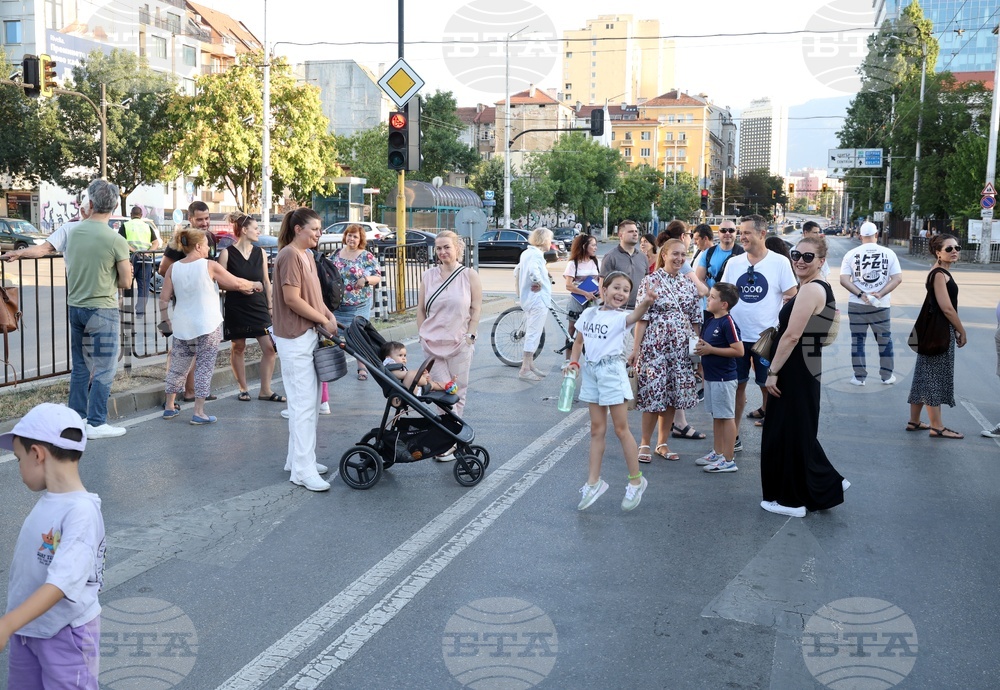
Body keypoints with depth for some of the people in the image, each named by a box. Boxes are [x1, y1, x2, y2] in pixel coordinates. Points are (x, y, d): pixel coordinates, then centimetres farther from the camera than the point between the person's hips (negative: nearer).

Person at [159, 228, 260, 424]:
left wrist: (166, 320, 15)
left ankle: (169, 407, 25)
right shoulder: (209, 266, -9)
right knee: (204, 366, 1)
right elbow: (237, 283, -2)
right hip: (208, 326, -4)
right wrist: (255, 285, 14)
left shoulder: (173, 268, 2)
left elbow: (164, 299, 2)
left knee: (178, 366, 16)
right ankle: (199, 413, 1)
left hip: (182, 326, 4)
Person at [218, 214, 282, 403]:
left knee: (269, 348, -4)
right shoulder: (227, 253, -5)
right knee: (238, 348, 7)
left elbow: (266, 281, 11)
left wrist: (270, 306, 9)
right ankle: (243, 389, 21)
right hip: (236, 308, -3)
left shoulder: (260, 253, 6)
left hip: (259, 307, 3)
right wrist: (241, 285, -14)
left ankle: (265, 390, 7)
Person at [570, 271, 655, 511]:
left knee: (621, 429, 1)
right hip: (591, 372, 5)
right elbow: (579, 341, 16)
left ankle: (636, 481, 14)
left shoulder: (620, 317, -10)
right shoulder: (589, 313, 5)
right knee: (597, 429, 12)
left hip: (612, 372, -5)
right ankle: (593, 482, 19)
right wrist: (574, 362, 0)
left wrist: (645, 303, -55)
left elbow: (634, 317, -34)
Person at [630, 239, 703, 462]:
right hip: (655, 345, -5)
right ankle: (645, 444, 11)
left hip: (681, 348, 5)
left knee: (673, 394, 8)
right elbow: (642, 316, -7)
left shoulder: (689, 285, 10)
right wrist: (636, 347, -11)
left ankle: (662, 443, 21)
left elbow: (695, 319, 13)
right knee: (653, 393, -4)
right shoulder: (650, 281, -3)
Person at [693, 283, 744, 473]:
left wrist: (711, 350, -20)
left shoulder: (728, 323, -17)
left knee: (726, 416, -3)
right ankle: (716, 453, 27)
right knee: (716, 416, 17)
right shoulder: (710, 322, 10)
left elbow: (739, 350, -23)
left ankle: (729, 460, 2)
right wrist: (700, 347, 3)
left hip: (724, 378, -9)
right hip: (711, 377, 9)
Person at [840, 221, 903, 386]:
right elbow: (898, 278, -6)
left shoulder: (851, 254, -3)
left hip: (856, 305, 0)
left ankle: (859, 377, 11)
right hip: (881, 305, 1)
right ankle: (887, 376, 21)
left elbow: (844, 280, -9)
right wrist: (880, 294, -10)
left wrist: (861, 295, -12)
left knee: (857, 340, 8)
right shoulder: (888, 253, -2)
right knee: (885, 340, 14)